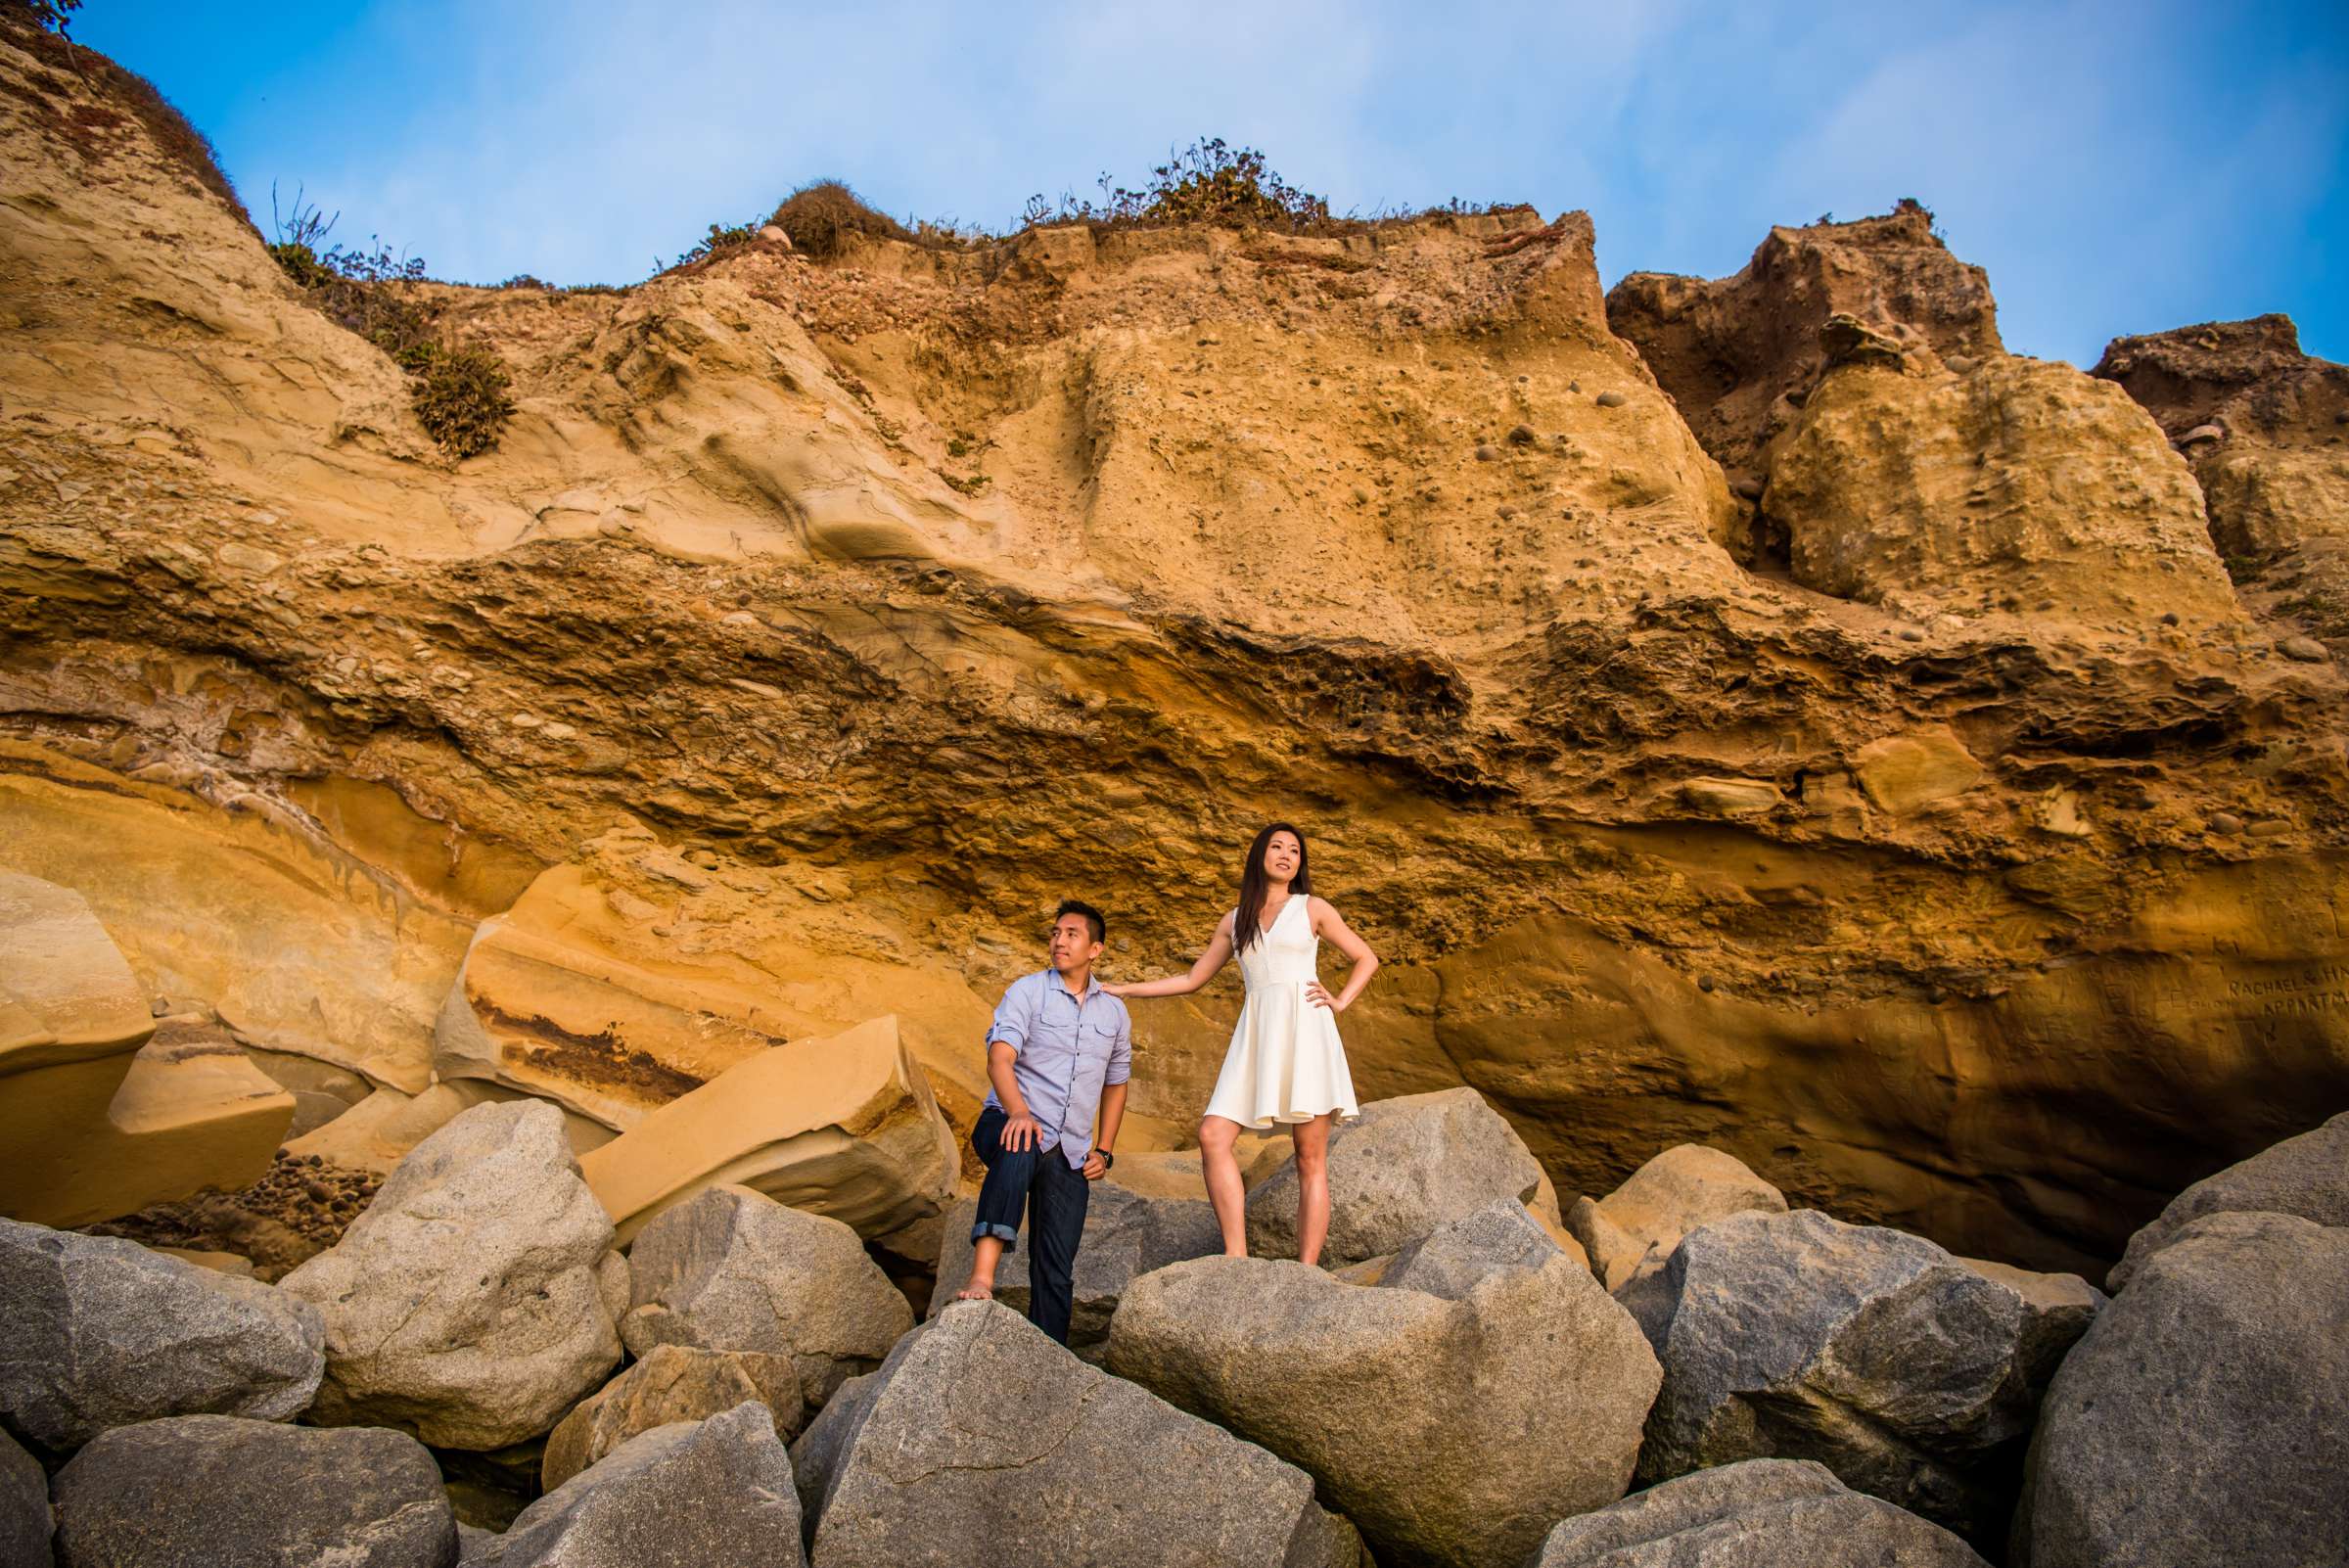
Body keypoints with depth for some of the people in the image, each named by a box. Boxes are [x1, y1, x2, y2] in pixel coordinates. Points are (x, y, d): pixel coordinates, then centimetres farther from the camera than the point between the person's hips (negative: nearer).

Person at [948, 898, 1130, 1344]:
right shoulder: (1027, 991, -2)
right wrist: (1019, 1112, -35)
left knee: (1056, 1272, -1)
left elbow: (1116, 1083, 23)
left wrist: (1103, 1152, 12)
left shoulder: (1114, 1012, 13)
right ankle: (982, 1275, -49)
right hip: (1011, 1123, -4)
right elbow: (999, 1059, -16)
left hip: (1070, 1152, 4)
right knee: (1019, 1153, -40)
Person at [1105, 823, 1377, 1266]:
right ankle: (1236, 1256, -16)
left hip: (1303, 1029, -3)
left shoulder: (1313, 909, 11)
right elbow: (1192, 979, 23)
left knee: (1311, 1158, -8)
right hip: (1256, 1032, 3)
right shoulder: (1234, 922, 19)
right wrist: (1122, 990, 20)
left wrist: (1340, 1002, 1)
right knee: (1213, 1135, -15)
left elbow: (1367, 958, 16)